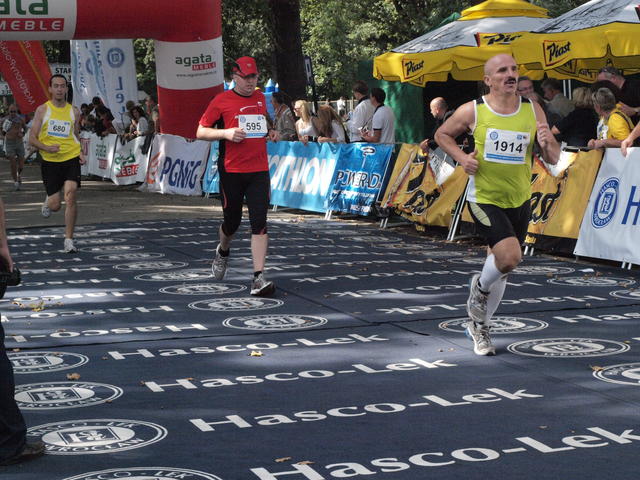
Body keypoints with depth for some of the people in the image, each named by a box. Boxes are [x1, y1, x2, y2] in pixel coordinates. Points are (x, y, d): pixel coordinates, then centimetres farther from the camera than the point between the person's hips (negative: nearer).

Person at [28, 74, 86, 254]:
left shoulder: (74, 111, 7)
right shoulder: (42, 110, 1)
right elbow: (32, 138, 1)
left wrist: (80, 152, 2)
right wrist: (46, 148, -18)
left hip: (71, 158, 1)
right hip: (50, 160, -1)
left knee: (70, 196, -16)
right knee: (55, 206, 0)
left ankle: (69, 239, -5)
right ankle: (48, 201, 40)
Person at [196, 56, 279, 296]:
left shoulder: (260, 98, 13)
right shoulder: (221, 101, -2)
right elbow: (200, 132, -1)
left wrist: (269, 132, 8)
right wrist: (226, 133, -17)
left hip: (259, 171, 3)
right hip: (231, 171, -3)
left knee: (259, 222, -10)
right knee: (232, 221, 10)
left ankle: (258, 277, -13)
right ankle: (223, 252, 45)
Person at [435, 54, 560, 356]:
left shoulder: (533, 111, -1)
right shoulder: (472, 111, -9)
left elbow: (553, 159, 3)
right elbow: (442, 134, 8)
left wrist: (547, 143, -20)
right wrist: (461, 157, -10)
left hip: (519, 201, 4)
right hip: (484, 198, -4)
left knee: (501, 266, 13)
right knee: (510, 257, -23)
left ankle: (479, 325, 33)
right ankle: (480, 288, 11)